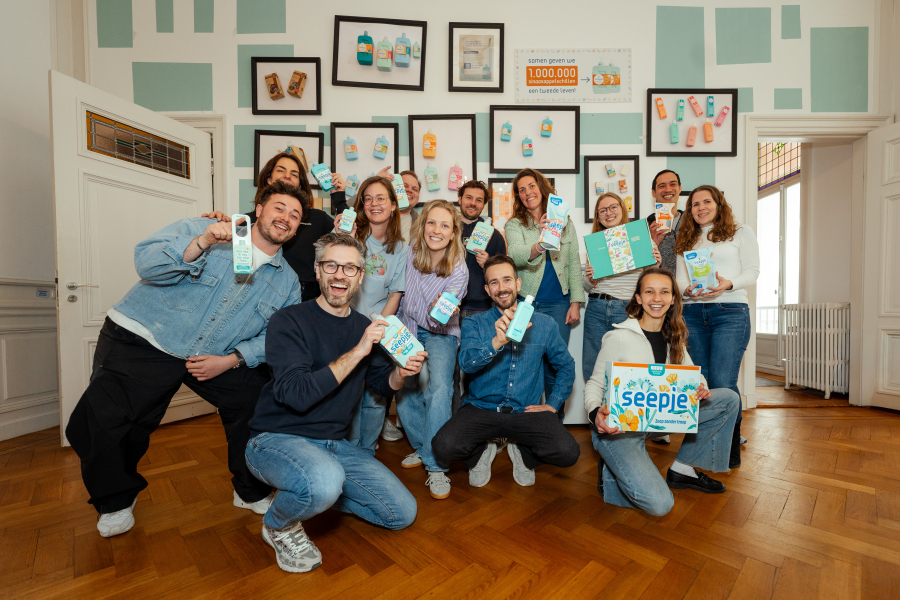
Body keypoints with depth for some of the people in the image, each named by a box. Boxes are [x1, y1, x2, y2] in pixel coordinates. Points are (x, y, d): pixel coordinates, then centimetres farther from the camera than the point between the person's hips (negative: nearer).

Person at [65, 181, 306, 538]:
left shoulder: (288, 283, 2)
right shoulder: (201, 229, -5)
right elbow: (146, 263, -15)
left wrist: (231, 360, -12)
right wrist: (201, 243, -31)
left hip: (215, 357, 3)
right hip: (143, 340, -2)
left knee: (259, 400, -10)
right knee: (97, 424, -13)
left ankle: (252, 493, 17)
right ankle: (117, 499, 22)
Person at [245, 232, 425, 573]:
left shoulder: (363, 327, 3)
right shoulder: (289, 321, -14)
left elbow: (381, 385, 11)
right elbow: (296, 395, -25)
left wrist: (401, 372, -12)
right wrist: (356, 352, -26)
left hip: (334, 443, 6)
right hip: (276, 439, -5)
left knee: (403, 513, 1)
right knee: (325, 481, -38)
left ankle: (314, 491, 19)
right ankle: (279, 524, -1)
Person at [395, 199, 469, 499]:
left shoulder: (458, 270, -22)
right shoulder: (413, 250, -11)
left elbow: (437, 322, -24)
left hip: (440, 332, -4)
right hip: (407, 326, 4)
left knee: (440, 387, -24)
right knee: (403, 385, -1)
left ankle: (436, 465, -11)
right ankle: (421, 447, 22)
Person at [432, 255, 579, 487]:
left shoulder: (544, 324, 5)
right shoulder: (473, 324, 0)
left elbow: (566, 366, 16)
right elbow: (467, 362, -18)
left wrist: (553, 404, 4)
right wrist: (496, 342, -36)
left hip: (526, 412, 1)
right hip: (481, 409, -1)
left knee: (568, 452, -24)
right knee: (444, 446, -26)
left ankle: (522, 453, 13)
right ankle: (482, 451, 11)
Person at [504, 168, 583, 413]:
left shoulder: (565, 223, 9)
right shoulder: (514, 225, 1)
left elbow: (574, 265, 10)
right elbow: (515, 255, -20)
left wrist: (575, 302, 4)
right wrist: (540, 245, -41)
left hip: (558, 304, 2)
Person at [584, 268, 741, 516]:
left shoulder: (673, 337, 6)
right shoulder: (619, 338, -16)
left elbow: (693, 374, 8)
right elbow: (594, 385, -13)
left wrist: (701, 388, -16)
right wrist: (596, 414, -33)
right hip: (617, 427, -7)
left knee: (729, 399, 5)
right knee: (659, 504, -24)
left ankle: (682, 469, 13)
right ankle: (611, 473, 8)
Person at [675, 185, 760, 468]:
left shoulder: (741, 233, 12)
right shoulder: (686, 240, 20)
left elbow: (752, 272, 3)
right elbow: (679, 277, 12)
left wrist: (728, 283, -16)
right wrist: (688, 289, -10)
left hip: (730, 312, -3)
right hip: (692, 314, 3)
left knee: (722, 382, -11)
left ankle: (731, 447, 7)